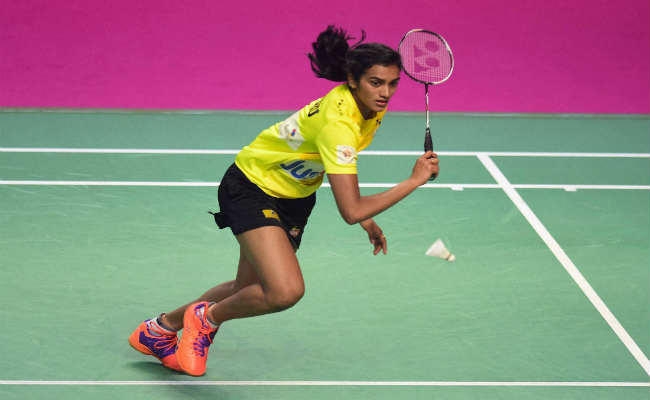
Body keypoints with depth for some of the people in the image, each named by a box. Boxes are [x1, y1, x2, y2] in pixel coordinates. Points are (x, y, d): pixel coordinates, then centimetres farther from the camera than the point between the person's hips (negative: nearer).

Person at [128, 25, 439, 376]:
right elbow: (351, 211, -39)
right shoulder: (338, 121, -35)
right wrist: (414, 181, -32)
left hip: (294, 195, 9)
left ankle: (161, 327, 39)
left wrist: (366, 218, 10)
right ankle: (206, 319, 3)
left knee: (248, 291, 17)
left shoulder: (372, 108, -8)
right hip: (253, 186, -9)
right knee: (286, 291, -26)